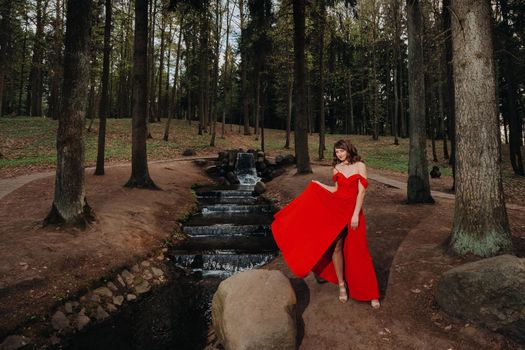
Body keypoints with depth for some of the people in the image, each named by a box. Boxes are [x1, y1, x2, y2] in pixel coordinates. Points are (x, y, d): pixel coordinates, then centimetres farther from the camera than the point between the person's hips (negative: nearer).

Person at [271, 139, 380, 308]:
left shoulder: (359, 166, -3)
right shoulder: (337, 168, 8)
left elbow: (361, 191, -9)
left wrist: (356, 214, -14)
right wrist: (318, 185, 19)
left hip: (353, 210, -3)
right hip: (336, 209, 3)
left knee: (357, 251, 0)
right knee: (336, 247, 1)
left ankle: (370, 292, 13)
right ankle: (342, 285, 18)